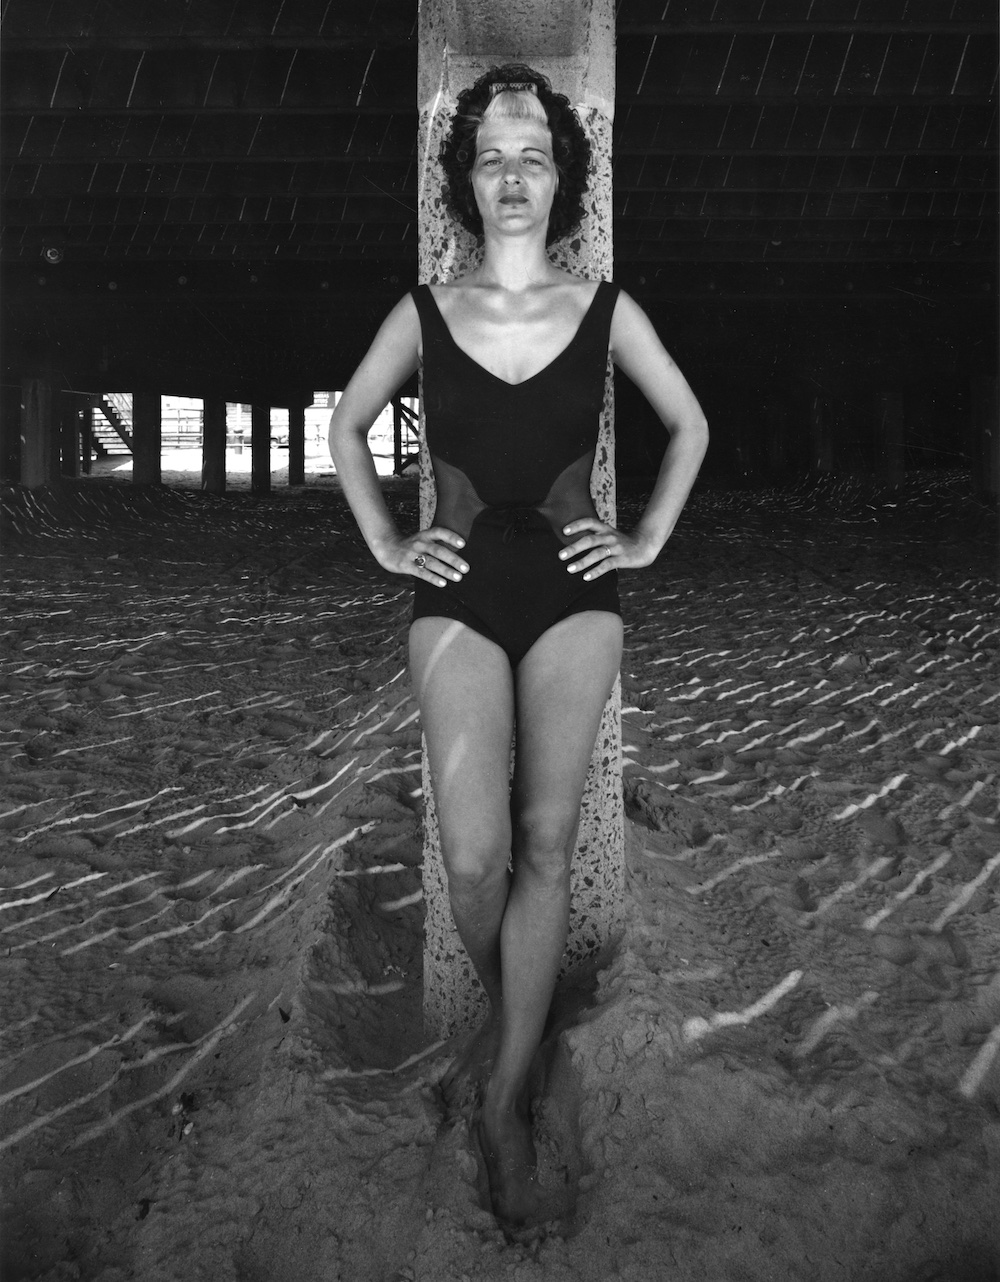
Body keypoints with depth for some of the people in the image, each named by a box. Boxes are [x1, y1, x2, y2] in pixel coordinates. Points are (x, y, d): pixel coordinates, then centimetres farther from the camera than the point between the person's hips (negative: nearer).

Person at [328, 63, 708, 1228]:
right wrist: (383, 542, 9)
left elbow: (690, 425, 17)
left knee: (545, 843, -6)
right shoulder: (423, 314, 5)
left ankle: (503, 1097, 7)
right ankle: (509, 1017, 23)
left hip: (571, 590, 1)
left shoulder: (606, 311, 5)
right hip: (459, 593, 0)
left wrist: (648, 539, 8)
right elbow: (345, 425, 18)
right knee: (475, 856, -10)